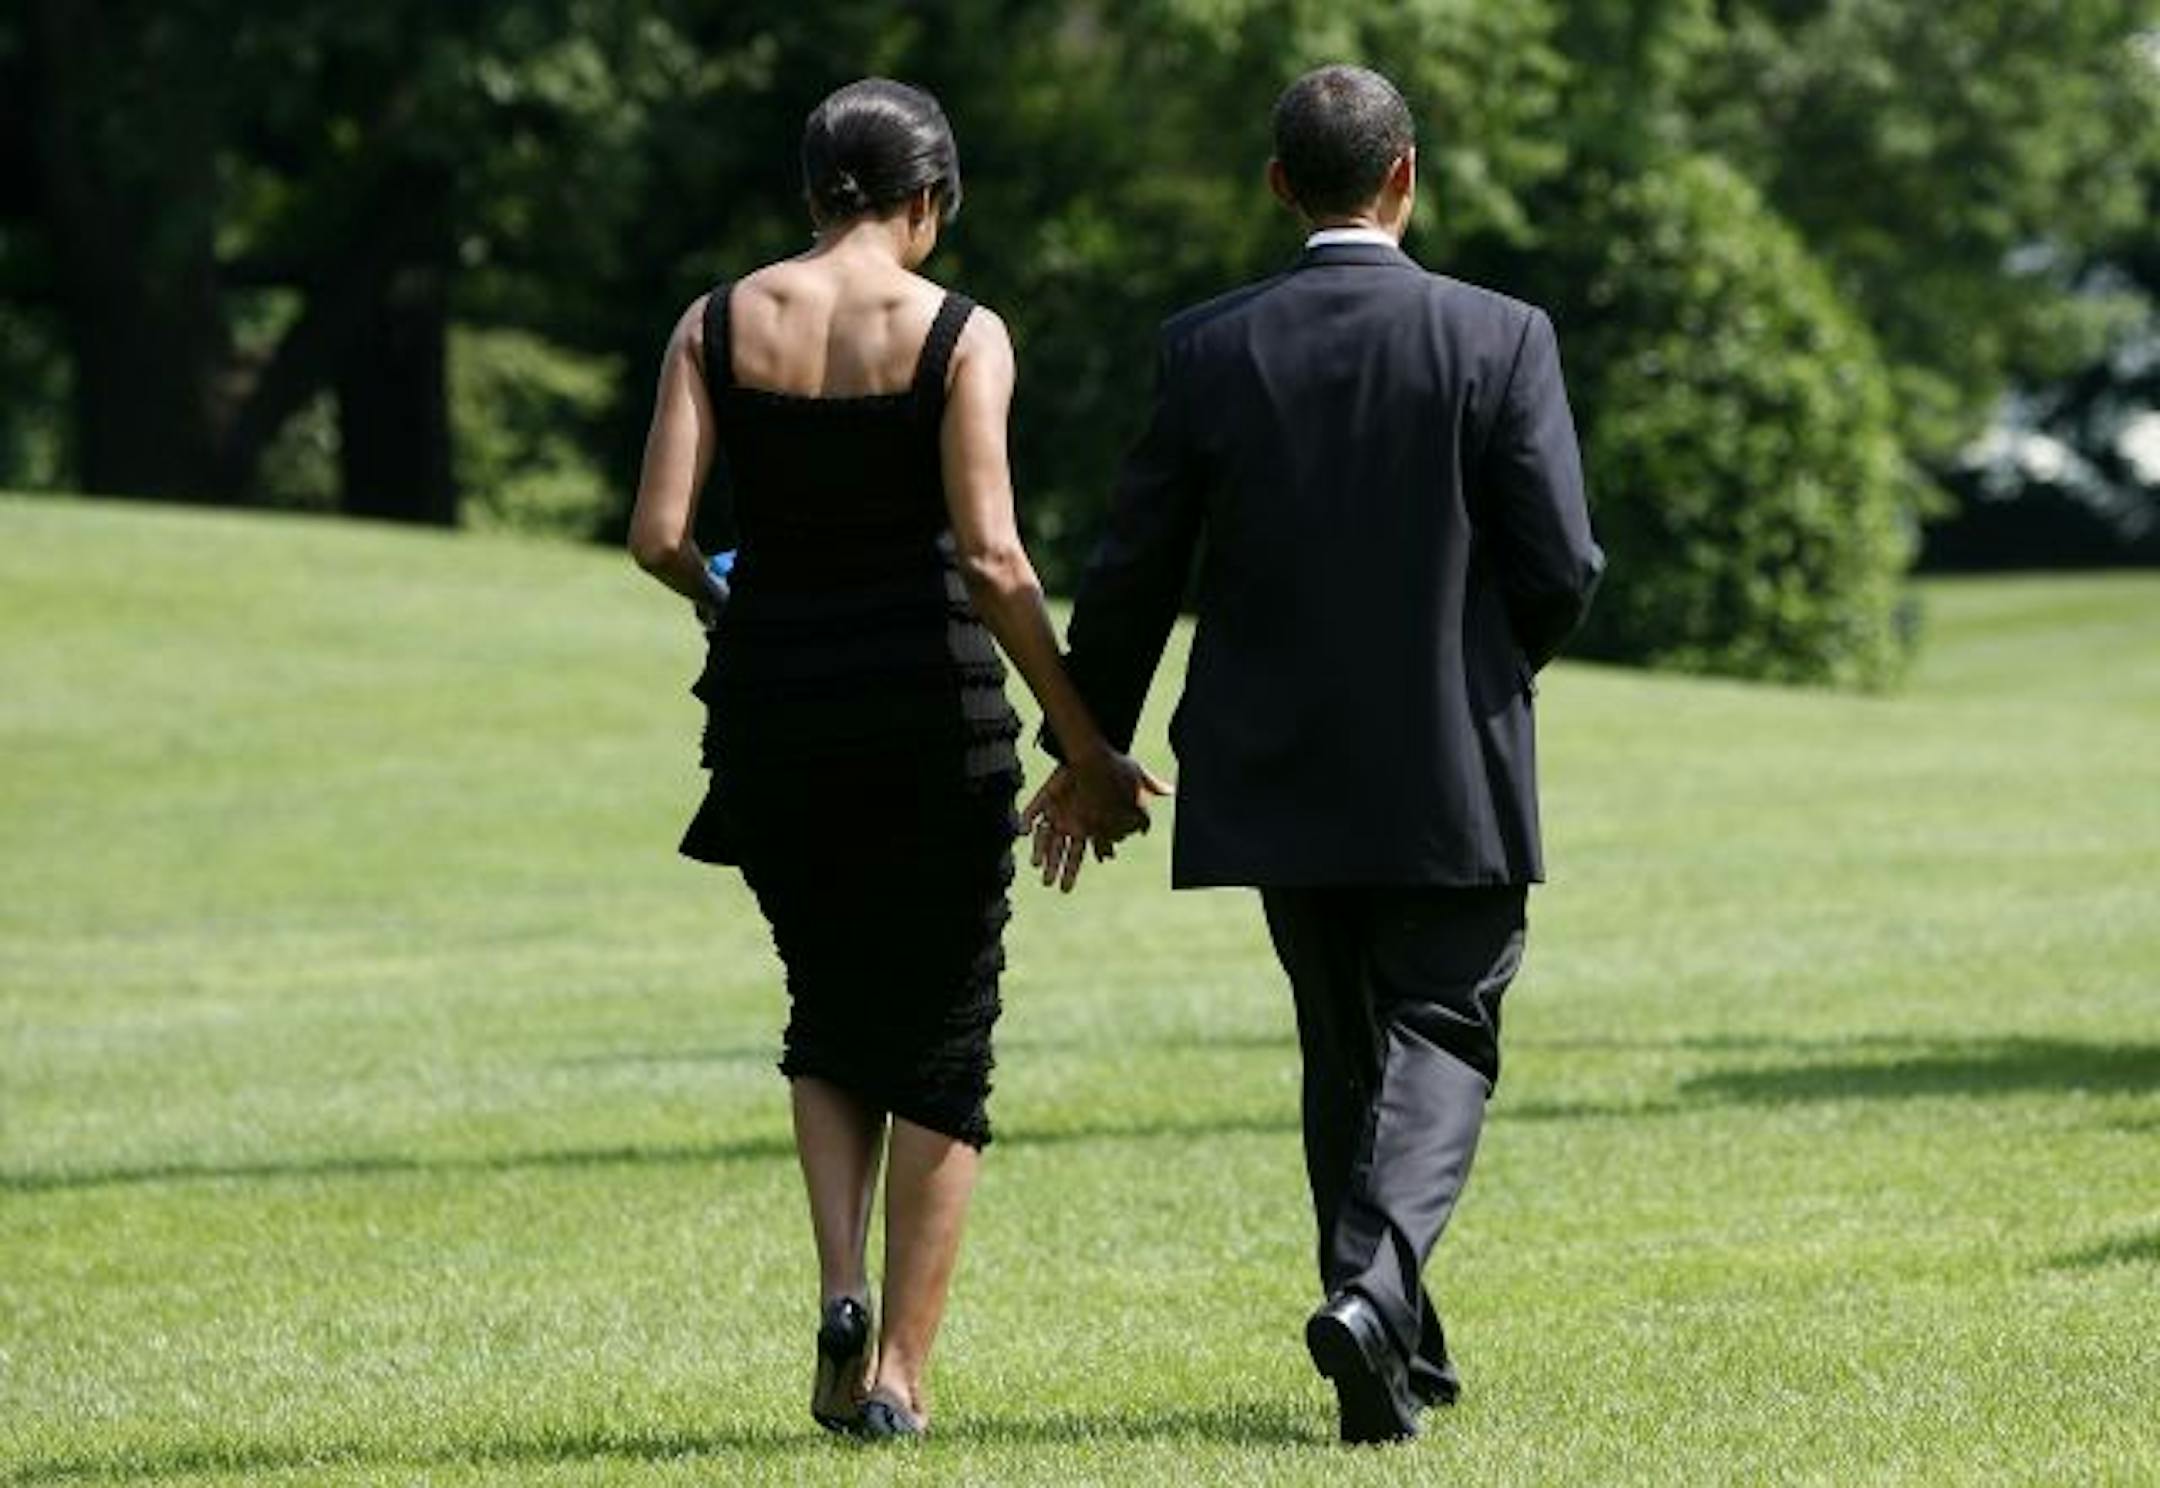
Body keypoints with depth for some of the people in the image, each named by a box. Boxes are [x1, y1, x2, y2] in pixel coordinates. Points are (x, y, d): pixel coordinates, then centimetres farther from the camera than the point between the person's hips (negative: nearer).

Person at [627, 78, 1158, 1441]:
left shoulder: (718, 325, 2)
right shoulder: (959, 334, -6)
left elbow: (660, 535, -5)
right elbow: (992, 559, -12)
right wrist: (1089, 749, -6)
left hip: (773, 701, 3)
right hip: (929, 700, -3)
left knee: (831, 1017, 21)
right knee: (939, 1045, 8)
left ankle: (841, 1285, 0)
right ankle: (902, 1373, 5)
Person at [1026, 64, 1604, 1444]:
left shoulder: (1209, 349, -4)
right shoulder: (1501, 339, -9)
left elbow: (1135, 569, 0)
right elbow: (1562, 566, -10)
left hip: (1277, 769, 3)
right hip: (1452, 775, -3)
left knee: (1346, 1048, 17)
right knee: (1442, 1035, 6)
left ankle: (1400, 1354, 21)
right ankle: (1374, 1292, -19)